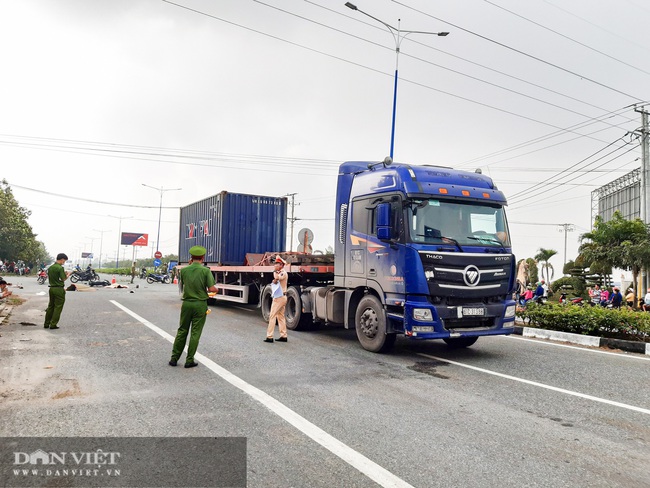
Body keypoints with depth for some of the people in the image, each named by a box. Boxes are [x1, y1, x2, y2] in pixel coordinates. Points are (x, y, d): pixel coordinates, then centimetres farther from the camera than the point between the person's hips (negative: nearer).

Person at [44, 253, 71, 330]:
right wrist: (67, 274, 1)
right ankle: (53, 324, 0)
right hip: (59, 289, -8)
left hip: (52, 288, 8)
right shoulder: (60, 268, -16)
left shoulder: (50, 268, 9)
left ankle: (47, 324, 20)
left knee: (50, 306, 16)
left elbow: (48, 277, 18)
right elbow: (63, 279, -19)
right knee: (58, 307, 0)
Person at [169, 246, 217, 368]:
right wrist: (216, 289, 9)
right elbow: (212, 289, -15)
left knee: (182, 331, 14)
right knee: (195, 333, 4)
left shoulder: (184, 270, -2)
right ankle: (189, 361, 8)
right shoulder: (206, 271, -12)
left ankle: (174, 358, 18)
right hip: (200, 304, -3)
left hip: (187, 303, 3)